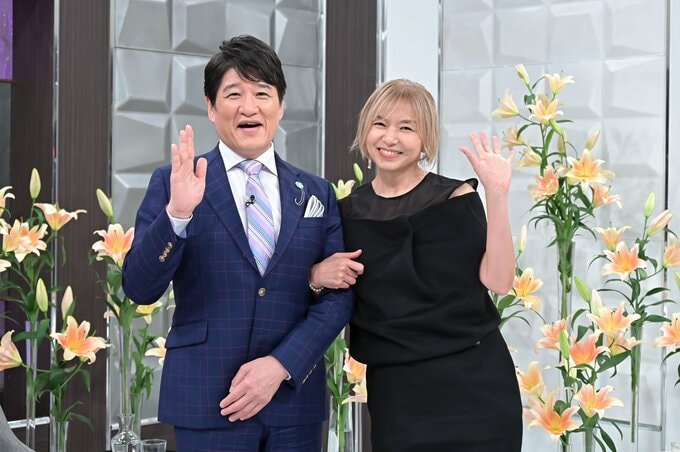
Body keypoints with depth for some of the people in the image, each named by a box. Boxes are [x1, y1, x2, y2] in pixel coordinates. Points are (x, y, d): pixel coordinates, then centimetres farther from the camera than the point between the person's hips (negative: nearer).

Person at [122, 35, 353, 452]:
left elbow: (339, 295, 3)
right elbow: (139, 289, -6)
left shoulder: (317, 194, 8)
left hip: (295, 399, 3)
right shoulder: (174, 184, 1)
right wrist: (177, 214, -22)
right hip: (207, 402, -2)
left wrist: (280, 365, -10)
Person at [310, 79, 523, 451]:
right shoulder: (348, 211, 6)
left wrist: (497, 194, -20)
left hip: (471, 383, -3)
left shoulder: (455, 197, -4)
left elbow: (498, 280, -15)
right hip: (392, 389, 3)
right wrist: (317, 274, -7)